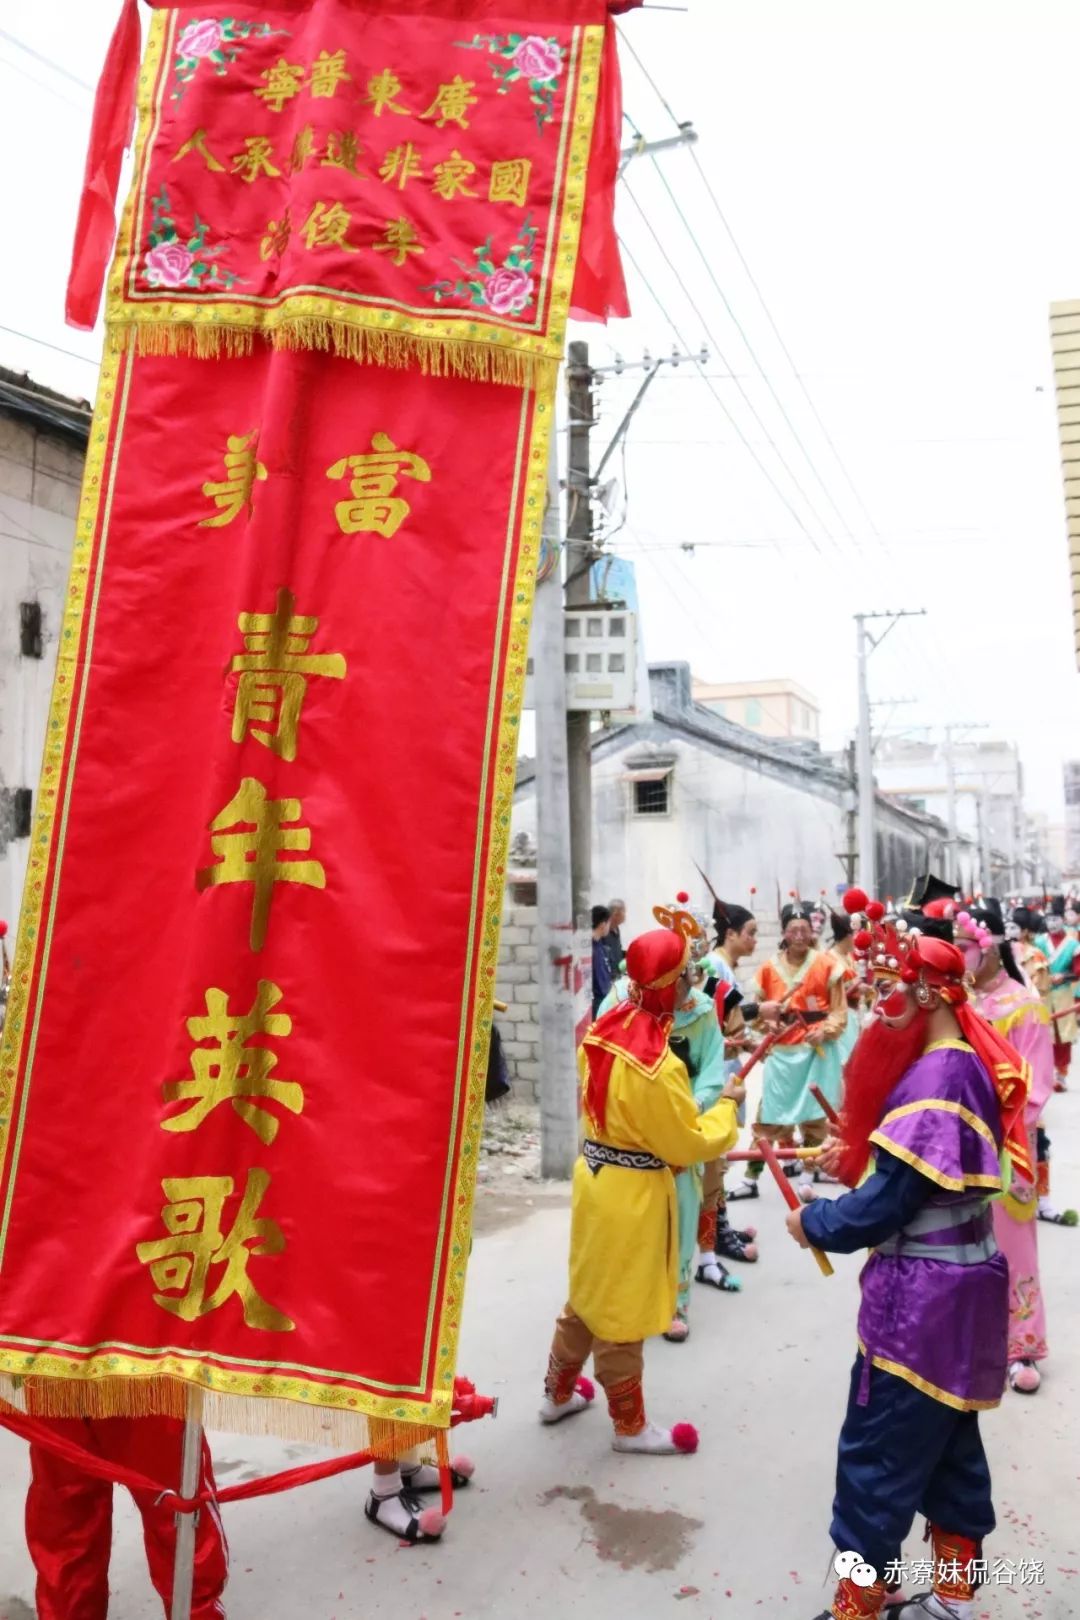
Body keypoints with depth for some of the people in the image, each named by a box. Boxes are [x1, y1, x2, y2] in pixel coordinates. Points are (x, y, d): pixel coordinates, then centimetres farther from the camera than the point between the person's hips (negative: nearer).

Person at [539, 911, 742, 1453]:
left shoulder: (602, 1031, -4)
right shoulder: (658, 1066, -28)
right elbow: (689, 1145, -17)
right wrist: (726, 1105, -3)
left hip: (594, 1175, 8)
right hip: (633, 1193, -8)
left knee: (588, 1293, 24)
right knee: (621, 1309, 9)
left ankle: (558, 1394, 41)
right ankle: (630, 1426, 29)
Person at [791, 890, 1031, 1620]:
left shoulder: (936, 1079, -26)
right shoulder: (965, 1063, 6)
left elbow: (885, 1206, -24)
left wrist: (812, 1222, -8)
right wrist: (860, 1158, 5)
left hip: (923, 1298, -10)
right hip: (957, 1287, 10)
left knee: (877, 1456, 4)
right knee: (949, 1445, 22)